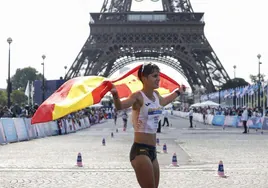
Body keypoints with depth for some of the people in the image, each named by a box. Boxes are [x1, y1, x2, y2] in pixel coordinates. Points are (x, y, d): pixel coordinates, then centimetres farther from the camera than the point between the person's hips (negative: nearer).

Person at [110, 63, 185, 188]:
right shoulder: (138, 96, -14)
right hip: (140, 150, -9)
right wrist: (115, 94, -53)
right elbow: (120, 106, -32)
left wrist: (177, 92, 47)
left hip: (152, 150, 9)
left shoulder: (156, 95, 11)